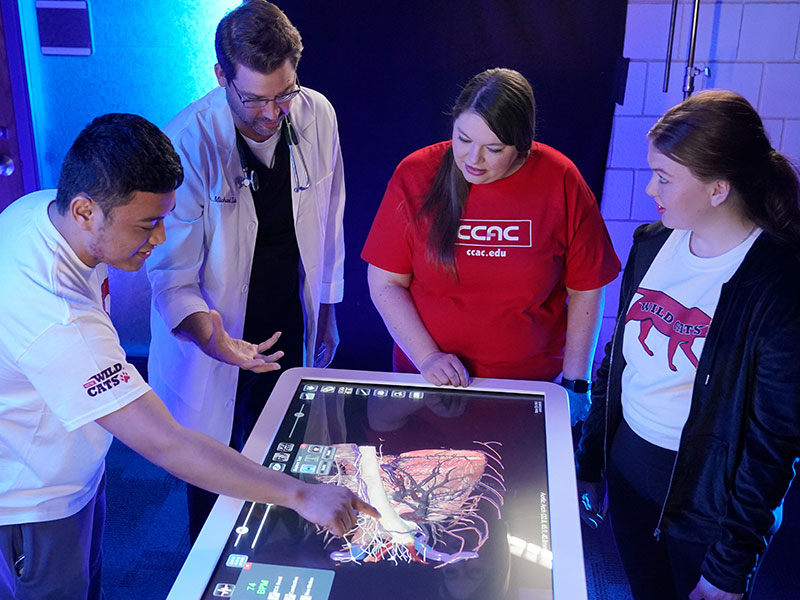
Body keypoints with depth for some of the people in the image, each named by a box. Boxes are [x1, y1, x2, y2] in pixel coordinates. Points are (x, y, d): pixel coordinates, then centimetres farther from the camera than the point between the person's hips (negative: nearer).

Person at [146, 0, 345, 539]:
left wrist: (326, 312, 12)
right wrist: (203, 329, -40)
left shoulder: (317, 116, -8)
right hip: (217, 342, -4)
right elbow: (172, 272, -19)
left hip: (291, 333, 4)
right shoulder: (187, 142, -22)